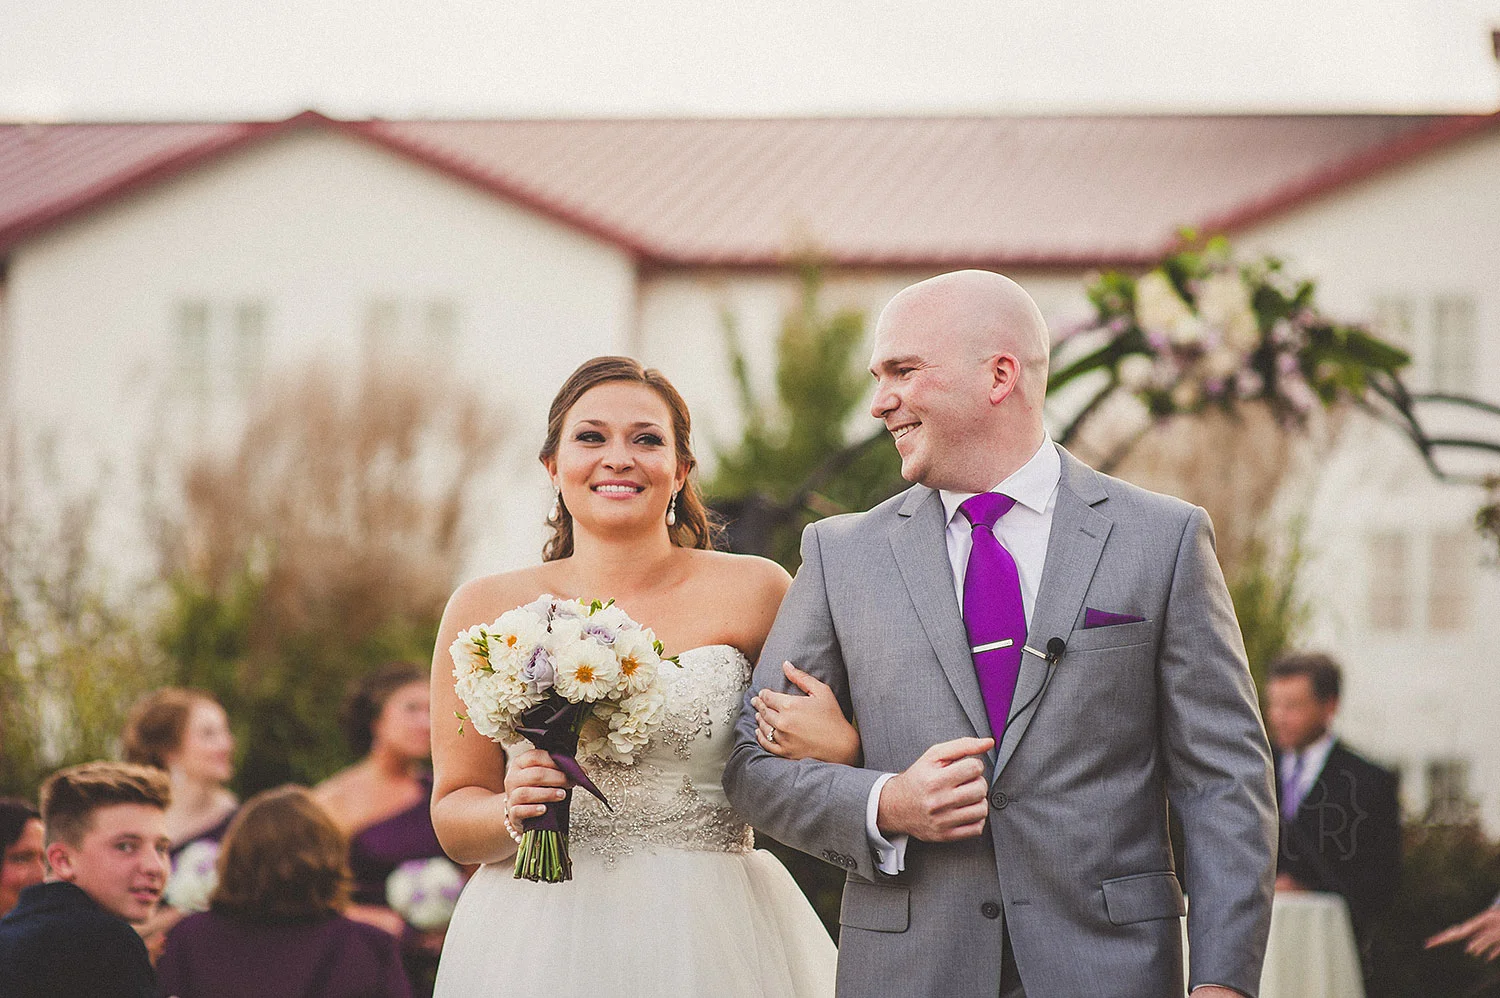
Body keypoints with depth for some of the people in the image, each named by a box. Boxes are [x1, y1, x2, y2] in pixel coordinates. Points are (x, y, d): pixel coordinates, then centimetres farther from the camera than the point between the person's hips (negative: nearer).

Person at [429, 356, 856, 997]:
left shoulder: (754, 593, 0)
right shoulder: (487, 609, 3)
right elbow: (454, 822, 6)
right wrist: (515, 810, -15)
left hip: (708, 945, -1)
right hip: (543, 943, 1)